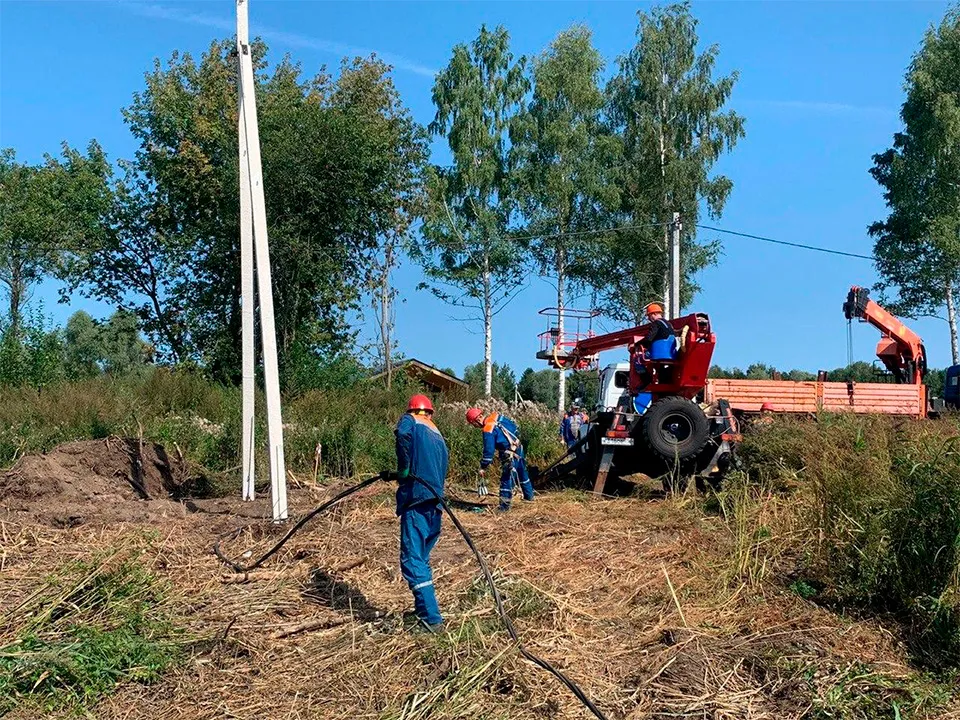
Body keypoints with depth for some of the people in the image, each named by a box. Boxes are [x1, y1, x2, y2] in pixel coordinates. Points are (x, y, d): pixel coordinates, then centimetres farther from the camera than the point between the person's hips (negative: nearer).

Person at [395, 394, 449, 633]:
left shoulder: (410, 420, 7)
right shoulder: (439, 438, 26)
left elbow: (402, 433, -19)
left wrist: (403, 468, -11)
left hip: (417, 500, -7)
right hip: (435, 505, 8)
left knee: (412, 560, -6)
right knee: (421, 558, 20)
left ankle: (431, 619, -10)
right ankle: (424, 609, 27)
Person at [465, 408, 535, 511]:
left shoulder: (488, 431, -24)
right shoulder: (495, 416, -1)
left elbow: (489, 451, -20)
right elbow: (514, 426, 11)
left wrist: (483, 468, -9)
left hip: (511, 455, -9)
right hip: (519, 447, 9)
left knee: (507, 480, -2)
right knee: (522, 473, 26)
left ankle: (504, 506, 2)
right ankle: (529, 495, 43)